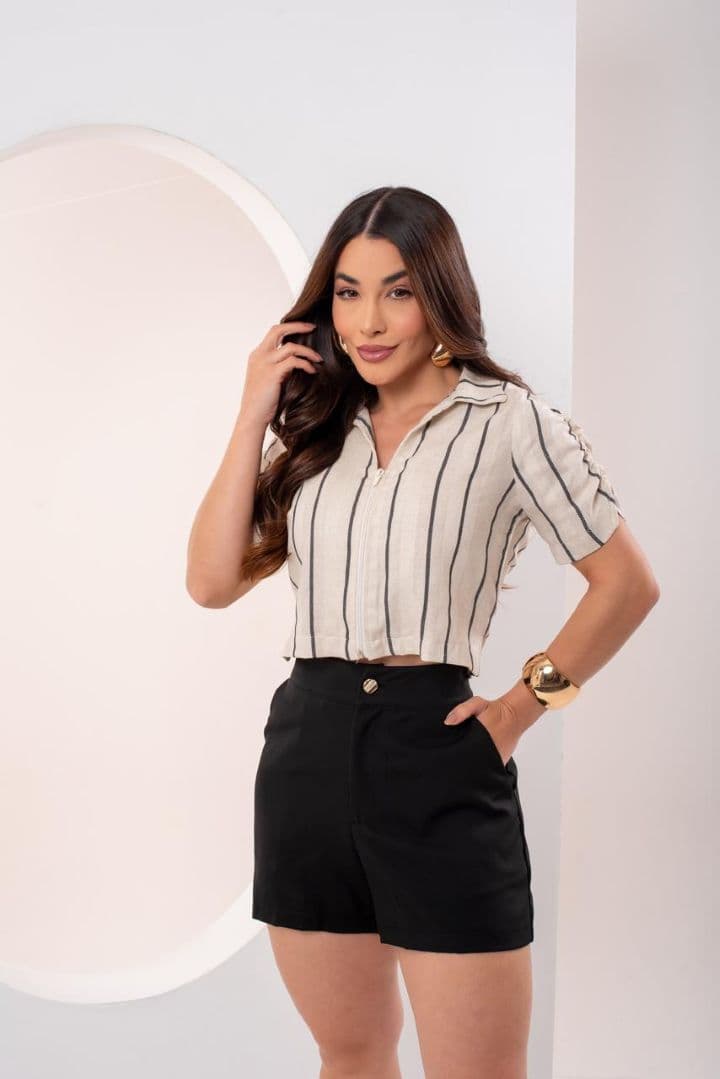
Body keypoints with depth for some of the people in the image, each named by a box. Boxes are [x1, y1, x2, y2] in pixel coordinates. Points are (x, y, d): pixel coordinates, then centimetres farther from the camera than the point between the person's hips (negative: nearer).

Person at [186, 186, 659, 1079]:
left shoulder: (511, 421, -2)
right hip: (306, 748, 5)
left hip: (435, 753, -5)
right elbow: (212, 581, 2)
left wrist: (522, 706, -4)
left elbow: (626, 584, 0)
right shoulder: (317, 428, 12)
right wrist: (254, 417, -1)